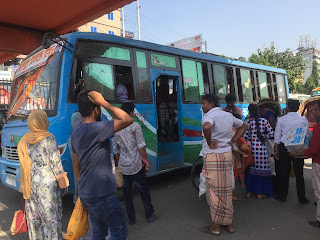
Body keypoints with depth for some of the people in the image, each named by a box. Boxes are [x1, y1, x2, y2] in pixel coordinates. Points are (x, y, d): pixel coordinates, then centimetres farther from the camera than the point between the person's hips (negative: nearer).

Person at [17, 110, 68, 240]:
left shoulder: (24, 141, 7)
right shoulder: (49, 139, -11)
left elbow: (24, 165, 12)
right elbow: (56, 163, -10)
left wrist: (25, 184, 20)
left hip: (31, 185, 6)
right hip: (47, 183, -6)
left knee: (34, 219, 16)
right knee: (51, 216, 3)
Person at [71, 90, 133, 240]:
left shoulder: (76, 132, 8)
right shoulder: (95, 128, -22)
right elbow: (127, 120, -27)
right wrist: (103, 102, -21)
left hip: (86, 193, 9)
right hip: (101, 194, -9)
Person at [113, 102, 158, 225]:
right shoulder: (135, 125, -9)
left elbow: (115, 150, 11)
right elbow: (141, 146, -11)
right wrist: (146, 161, -3)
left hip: (123, 167, 4)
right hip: (136, 166, -4)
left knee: (127, 193, 13)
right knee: (144, 190, 11)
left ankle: (131, 218, 23)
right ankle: (150, 215, 23)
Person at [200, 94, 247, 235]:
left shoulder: (210, 115, -13)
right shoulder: (228, 115, 12)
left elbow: (206, 127, -37)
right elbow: (243, 126, 25)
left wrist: (209, 143, -20)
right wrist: (232, 141, 16)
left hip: (213, 156, -8)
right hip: (227, 155, 8)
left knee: (214, 191, 3)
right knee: (226, 190, 15)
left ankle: (215, 226, 15)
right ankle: (228, 223, 27)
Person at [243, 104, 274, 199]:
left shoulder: (247, 121, -5)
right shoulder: (264, 121, -2)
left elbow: (244, 136, -9)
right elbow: (271, 134, -4)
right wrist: (263, 136, 11)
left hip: (249, 147, 1)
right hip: (261, 148, 0)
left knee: (249, 169, 12)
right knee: (261, 169, 9)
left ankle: (249, 192, 20)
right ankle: (260, 193, 16)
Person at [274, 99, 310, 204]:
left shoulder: (281, 119, -3)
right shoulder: (304, 120, 0)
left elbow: (277, 137, 0)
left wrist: (276, 150, 9)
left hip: (284, 148, 0)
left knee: (284, 173, 9)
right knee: (299, 174, 7)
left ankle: (282, 196, 20)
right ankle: (302, 198, 16)